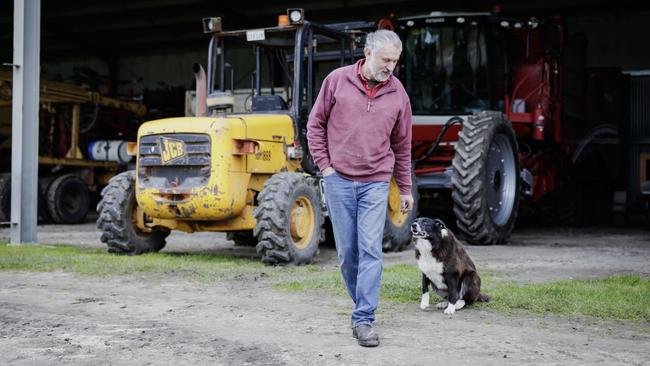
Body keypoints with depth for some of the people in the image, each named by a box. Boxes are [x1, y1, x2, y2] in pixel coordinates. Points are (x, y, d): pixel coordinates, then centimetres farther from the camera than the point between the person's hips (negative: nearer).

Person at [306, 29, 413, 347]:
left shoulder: (397, 92, 3)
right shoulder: (337, 80, -2)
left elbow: (402, 145, 11)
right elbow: (315, 124, 6)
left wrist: (405, 189, 14)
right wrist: (325, 166, -2)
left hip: (375, 184, 0)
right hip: (339, 180, 0)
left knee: (370, 250, -8)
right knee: (347, 251, 6)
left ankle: (363, 320, -5)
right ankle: (364, 305, 25)